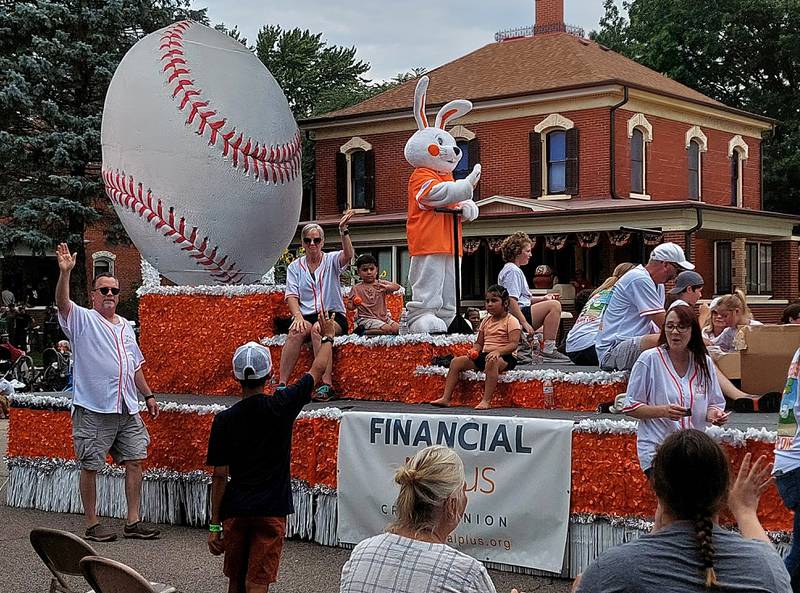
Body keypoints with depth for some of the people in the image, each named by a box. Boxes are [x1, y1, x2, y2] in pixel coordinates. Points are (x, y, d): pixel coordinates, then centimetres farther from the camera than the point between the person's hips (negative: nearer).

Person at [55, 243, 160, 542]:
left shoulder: (126, 326, 18)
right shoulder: (82, 320, -2)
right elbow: (62, 303, -23)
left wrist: (148, 395, 19)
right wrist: (65, 273, -37)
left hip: (127, 408, 6)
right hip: (93, 408, -6)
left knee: (135, 461, 5)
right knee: (90, 466, 1)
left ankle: (133, 522, 13)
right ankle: (92, 525, 11)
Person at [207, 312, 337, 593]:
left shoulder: (224, 420, -6)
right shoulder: (281, 406, -9)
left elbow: (220, 476, -3)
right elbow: (317, 371, 7)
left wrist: (214, 525, 4)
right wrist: (328, 337, 24)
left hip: (235, 510, 2)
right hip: (271, 509, -1)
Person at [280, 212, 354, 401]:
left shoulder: (331, 260, 8)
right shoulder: (295, 267, 14)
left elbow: (347, 255, -16)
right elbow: (291, 296, 4)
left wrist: (344, 231, -31)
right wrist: (298, 316, -14)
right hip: (306, 315, 2)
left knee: (318, 328, -35)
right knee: (296, 332, -32)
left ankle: (327, 385, -39)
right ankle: (282, 384, -35)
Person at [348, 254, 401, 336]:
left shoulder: (381, 284, 7)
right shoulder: (357, 288, 2)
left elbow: (397, 287, -8)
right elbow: (351, 307, 2)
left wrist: (386, 287, -28)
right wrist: (355, 303, -22)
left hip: (383, 317, 5)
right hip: (366, 319, -5)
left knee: (397, 328, -17)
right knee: (387, 329, -27)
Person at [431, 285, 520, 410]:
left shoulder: (511, 321, -4)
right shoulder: (486, 321, 18)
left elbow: (514, 344, -15)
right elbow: (479, 342, 21)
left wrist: (498, 351, -30)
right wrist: (474, 351, -2)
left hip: (505, 357, -7)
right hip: (484, 355, 8)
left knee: (492, 361, -42)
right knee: (456, 361, -6)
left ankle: (486, 401, -44)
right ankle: (446, 398, -9)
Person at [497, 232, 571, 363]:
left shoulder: (515, 270, 23)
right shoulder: (512, 271, -11)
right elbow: (511, 301, -22)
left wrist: (542, 298, 13)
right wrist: (524, 323, -26)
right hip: (517, 317, -12)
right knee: (554, 305, -20)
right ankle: (548, 351, -24)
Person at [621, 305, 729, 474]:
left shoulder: (704, 362, 7)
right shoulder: (649, 359, -6)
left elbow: (714, 404, 17)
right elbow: (630, 407, -5)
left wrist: (714, 414, -6)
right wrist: (663, 411, -20)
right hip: (656, 451, -4)